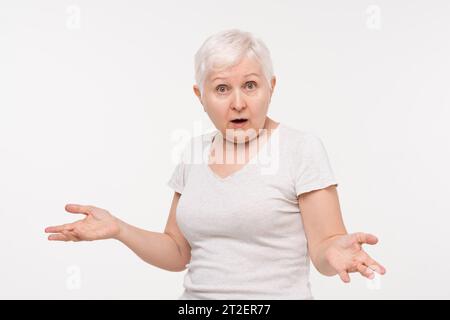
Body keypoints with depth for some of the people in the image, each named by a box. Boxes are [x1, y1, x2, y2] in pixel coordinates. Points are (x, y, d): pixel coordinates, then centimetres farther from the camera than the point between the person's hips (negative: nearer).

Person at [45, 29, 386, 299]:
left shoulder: (302, 146, -11)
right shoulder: (194, 153, 3)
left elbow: (322, 247, -12)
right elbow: (178, 253, 8)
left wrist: (334, 250, -34)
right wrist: (119, 229, -7)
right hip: (197, 292, 5)